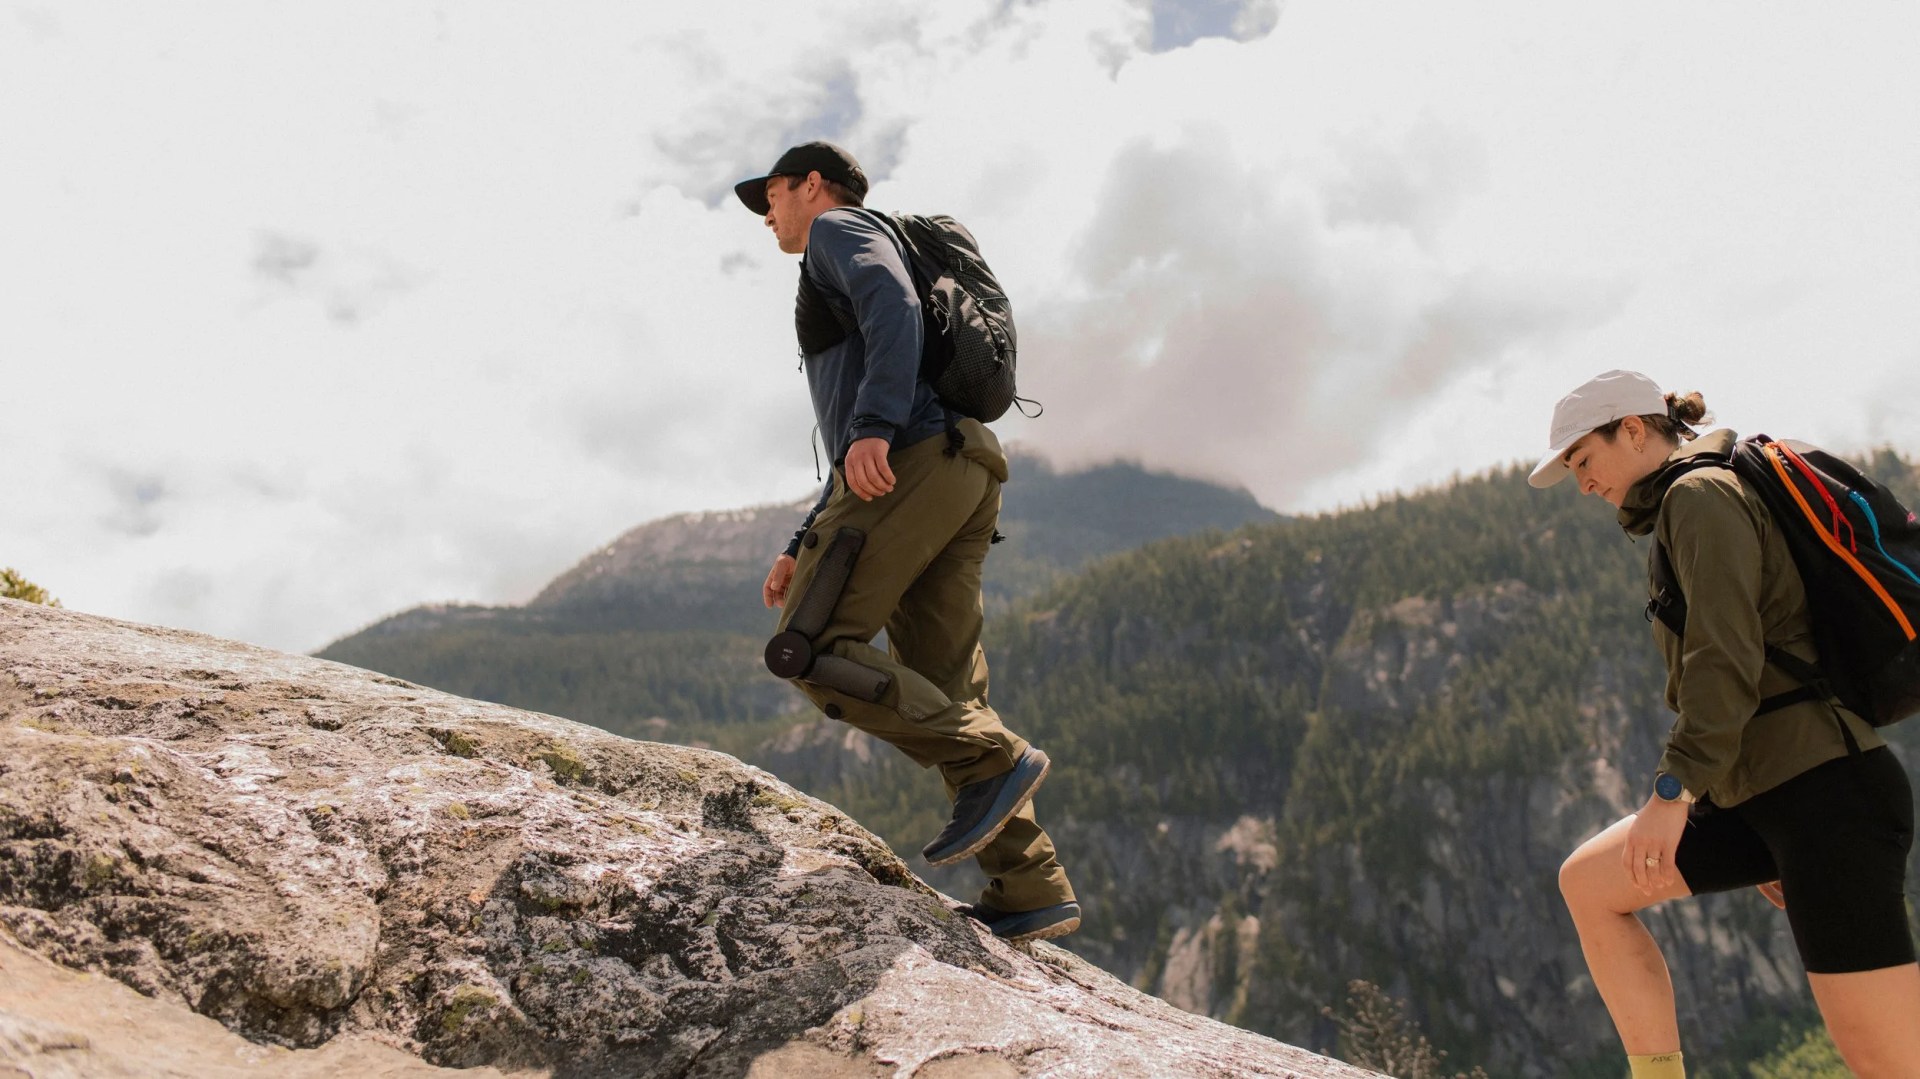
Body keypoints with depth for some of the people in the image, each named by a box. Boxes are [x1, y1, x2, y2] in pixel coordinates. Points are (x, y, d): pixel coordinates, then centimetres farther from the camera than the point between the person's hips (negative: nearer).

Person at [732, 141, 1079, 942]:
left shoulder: (840, 228, 12)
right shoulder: (847, 278, 38)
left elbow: (895, 304, -13)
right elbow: (855, 457, 34)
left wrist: (874, 424, -27)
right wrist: (802, 550, 29)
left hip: (915, 459, -9)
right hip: (963, 473, 9)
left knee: (809, 649, -12)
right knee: (940, 698, 3)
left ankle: (994, 761, -16)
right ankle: (1031, 889, -3)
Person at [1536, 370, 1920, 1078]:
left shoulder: (1700, 494, -7)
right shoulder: (1688, 506, 21)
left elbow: (1727, 657, -20)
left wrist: (1673, 787, -23)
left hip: (1822, 787, -10)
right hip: (1763, 791, 10)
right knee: (1587, 883, 10)